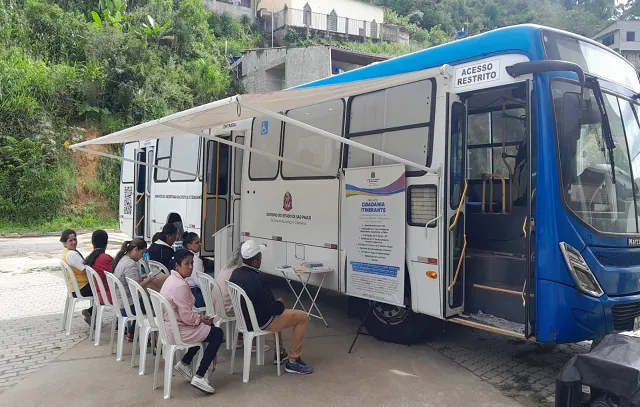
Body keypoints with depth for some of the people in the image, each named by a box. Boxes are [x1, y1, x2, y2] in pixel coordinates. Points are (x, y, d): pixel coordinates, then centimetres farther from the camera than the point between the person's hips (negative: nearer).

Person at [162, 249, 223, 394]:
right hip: (177, 331, -10)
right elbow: (187, 317, -24)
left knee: (206, 328, 25)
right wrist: (202, 319, -7)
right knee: (217, 334, -2)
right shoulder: (180, 285, -25)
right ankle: (199, 377, -1)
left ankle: (184, 364, 24)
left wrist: (200, 318, 6)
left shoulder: (172, 279, 8)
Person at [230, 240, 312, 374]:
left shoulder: (236, 273, -4)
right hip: (261, 322, -9)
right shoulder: (256, 279, -31)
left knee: (279, 311, 35)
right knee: (303, 317, 1)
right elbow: (270, 308, -25)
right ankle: (292, 361, 7)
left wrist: (275, 302, 9)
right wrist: (280, 303, -4)